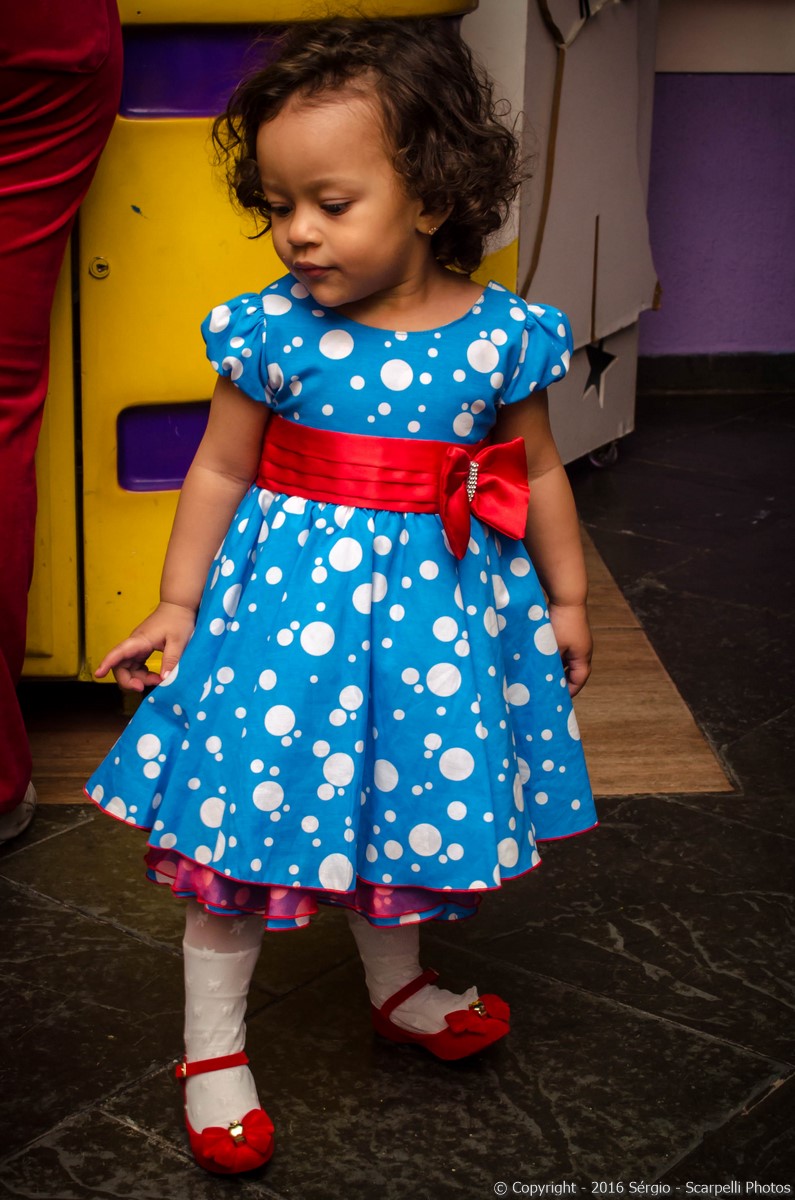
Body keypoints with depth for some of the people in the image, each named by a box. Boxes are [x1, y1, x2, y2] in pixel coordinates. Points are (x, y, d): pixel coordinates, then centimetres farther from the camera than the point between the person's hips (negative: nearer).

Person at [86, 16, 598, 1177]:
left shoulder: (499, 336, -8)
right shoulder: (272, 330, -10)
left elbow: (538, 472, 5)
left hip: (435, 606, 2)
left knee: (407, 798, 19)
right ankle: (212, 1047, 22)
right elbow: (220, 473, -1)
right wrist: (175, 608, 1)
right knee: (244, 826, 4)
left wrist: (566, 597, 12)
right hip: (292, 600, -1)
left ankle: (398, 984, 46)